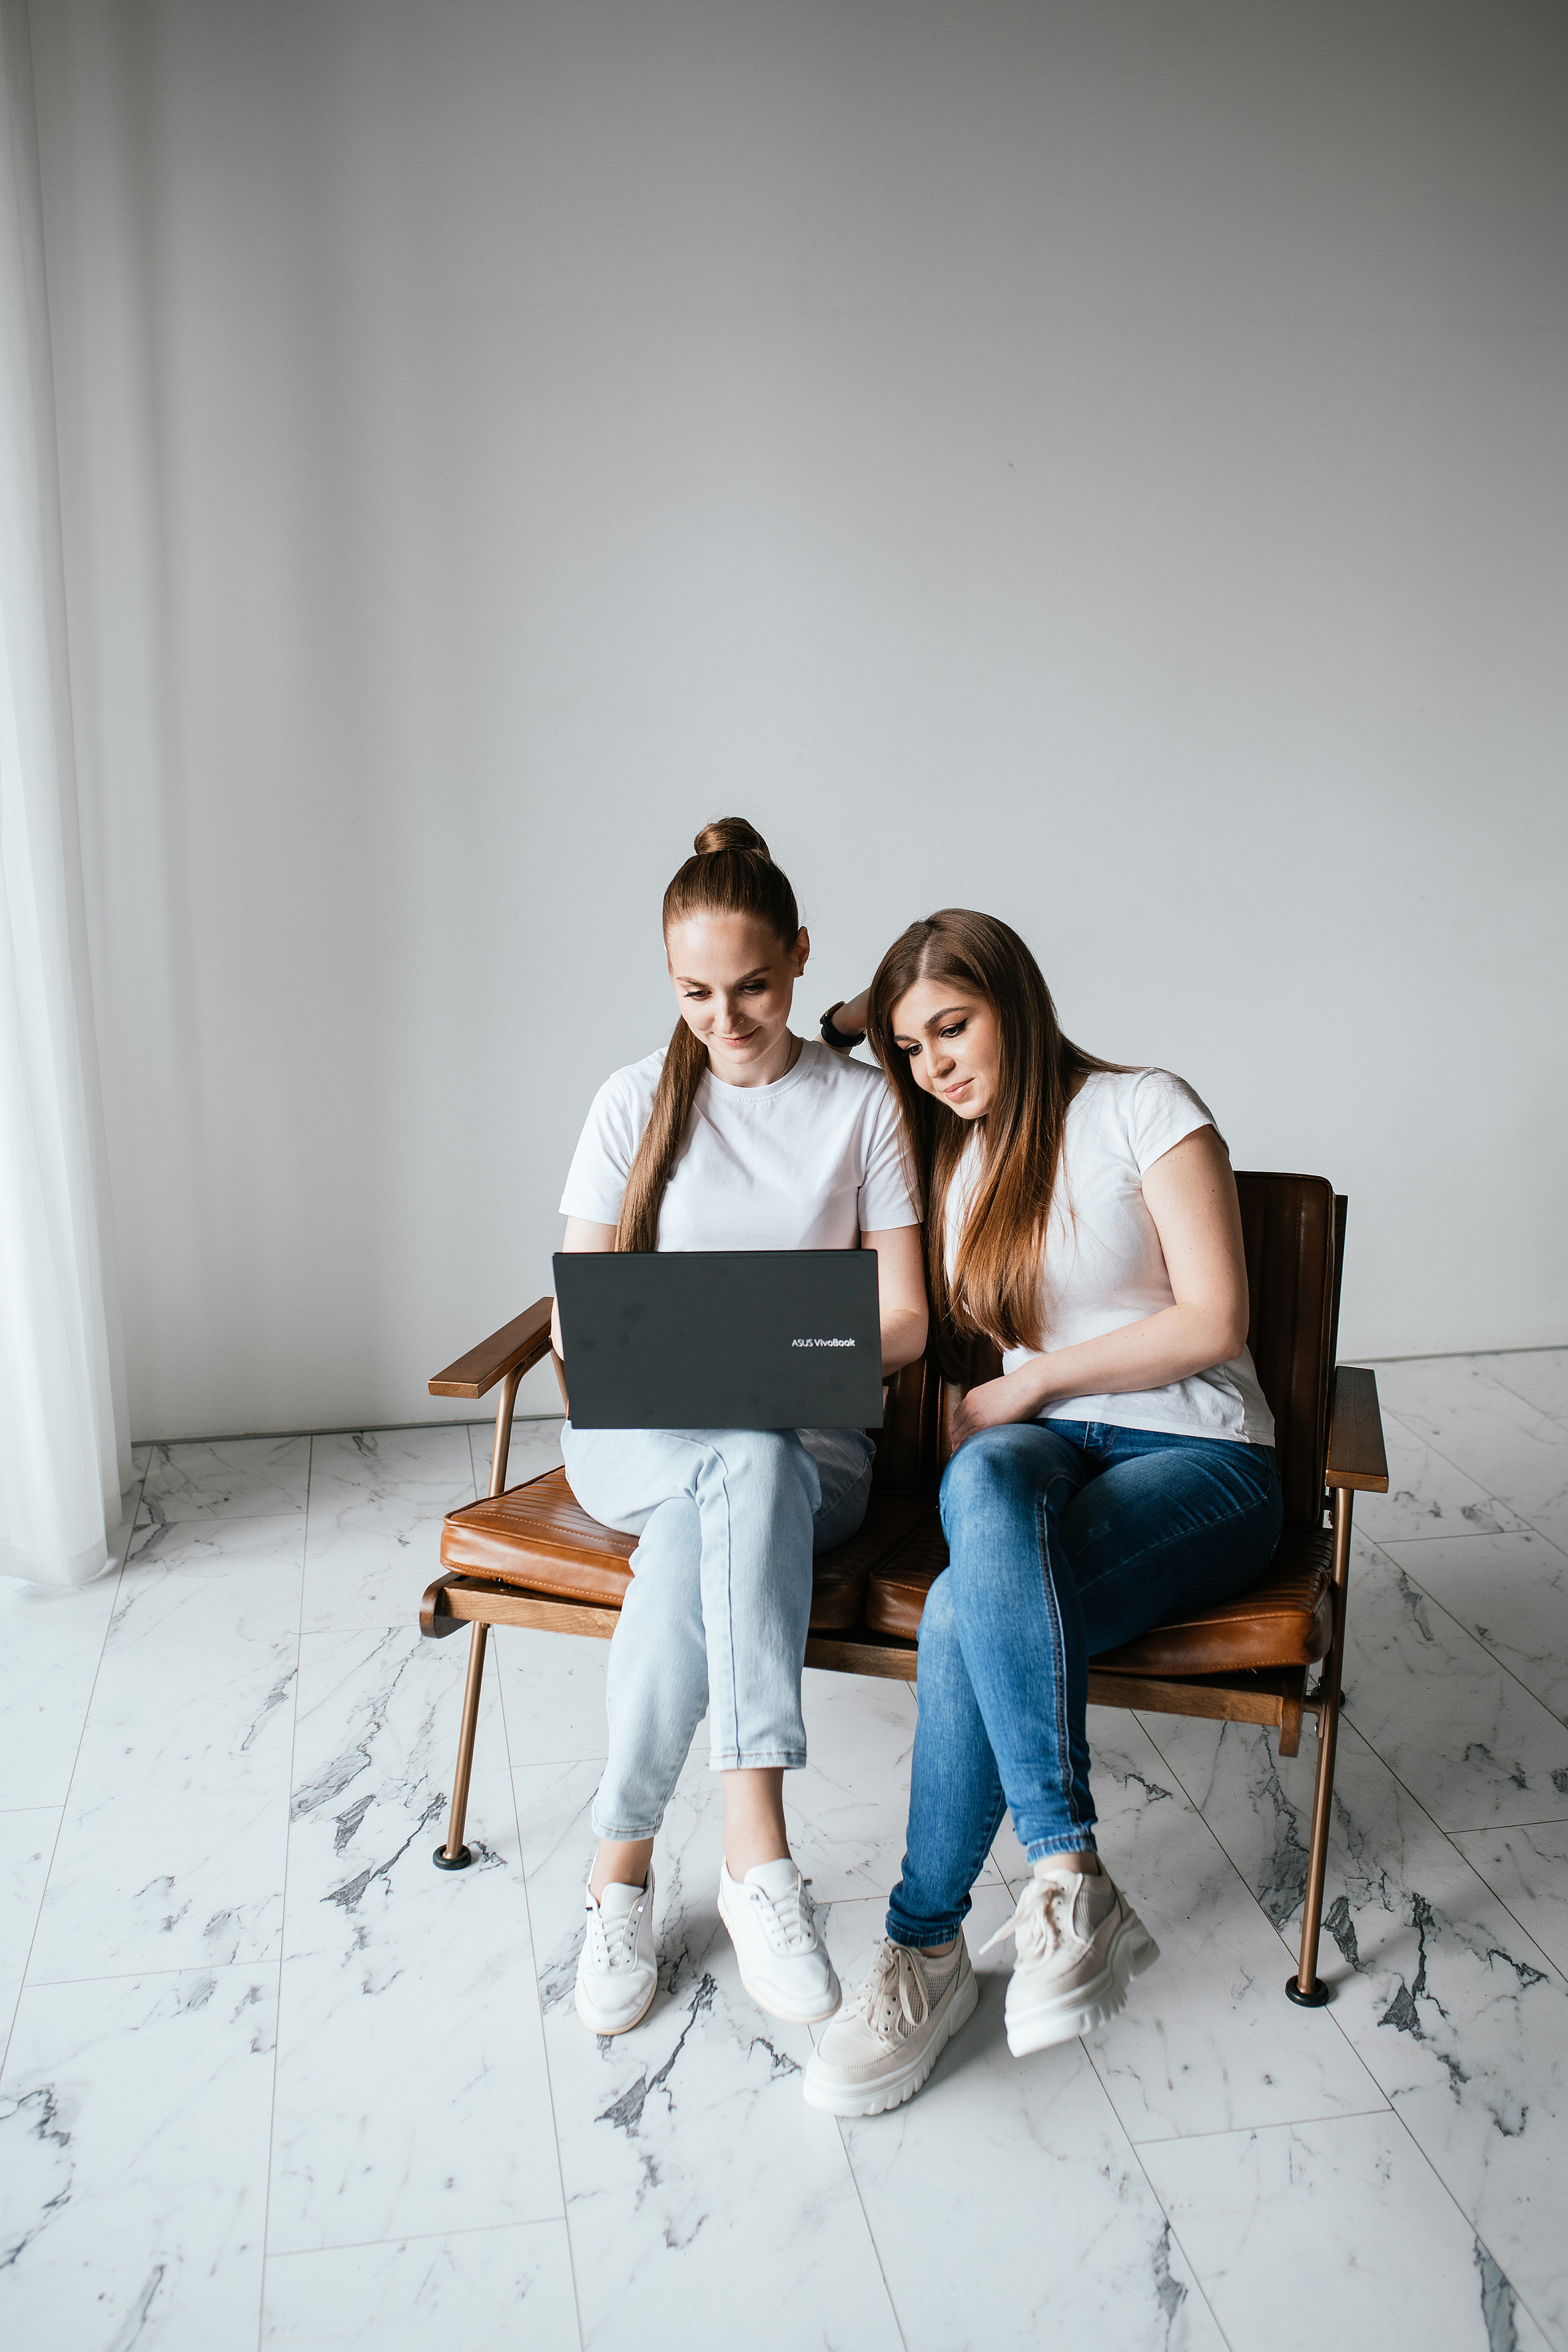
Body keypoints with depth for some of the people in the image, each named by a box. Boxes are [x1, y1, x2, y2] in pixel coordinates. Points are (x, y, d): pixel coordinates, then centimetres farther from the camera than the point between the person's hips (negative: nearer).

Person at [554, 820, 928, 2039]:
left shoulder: (862, 1104, 4)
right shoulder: (636, 1102, 5)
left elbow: (904, 1319, 2)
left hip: (814, 1443, 0)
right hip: (636, 1437, 0)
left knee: (702, 1519, -37)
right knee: (748, 1461, -37)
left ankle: (625, 1860, -30)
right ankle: (756, 1848, -36)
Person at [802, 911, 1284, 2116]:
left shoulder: (1146, 1111, -2)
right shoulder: (954, 1158, 17)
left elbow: (1214, 1321, -10)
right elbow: (952, 1338, 23)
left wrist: (1030, 1383, -10)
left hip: (1200, 1459, -4)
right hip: (1044, 1446, 4)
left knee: (969, 1617, -33)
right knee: (986, 1479, -37)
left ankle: (928, 1948, -17)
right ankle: (1073, 1877, -34)